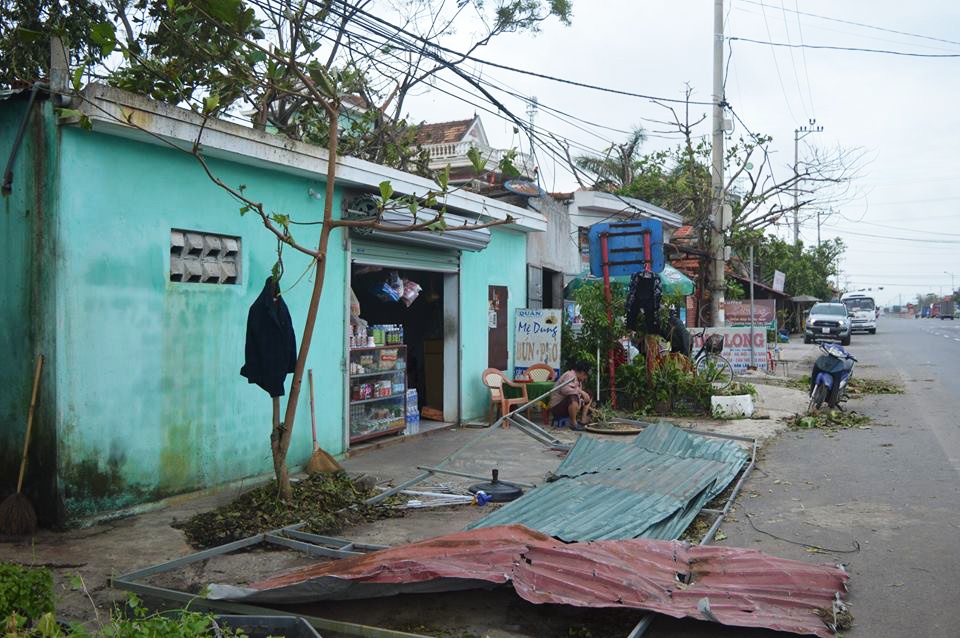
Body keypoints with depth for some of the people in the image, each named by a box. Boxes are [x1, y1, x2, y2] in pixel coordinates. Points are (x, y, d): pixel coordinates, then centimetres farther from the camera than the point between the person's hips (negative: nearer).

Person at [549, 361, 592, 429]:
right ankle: (573, 423, -24)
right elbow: (565, 389, -33)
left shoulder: (578, 380, 15)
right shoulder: (570, 375, -15)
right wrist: (580, 391, -29)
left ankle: (583, 420, 1)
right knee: (574, 398, -37)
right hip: (557, 407, -10)